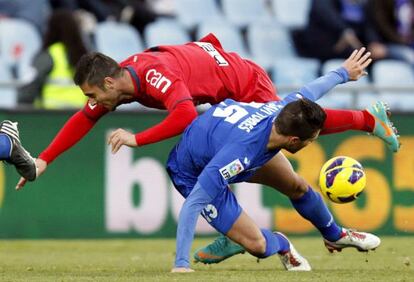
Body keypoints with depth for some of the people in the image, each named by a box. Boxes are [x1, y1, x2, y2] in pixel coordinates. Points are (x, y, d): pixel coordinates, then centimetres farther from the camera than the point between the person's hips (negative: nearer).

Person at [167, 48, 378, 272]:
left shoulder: (282, 109, -24)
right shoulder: (239, 153, -45)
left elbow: (308, 91, 0)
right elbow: (193, 204, -44)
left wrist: (343, 73, 19)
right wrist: (181, 264, -45)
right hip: (193, 176, -7)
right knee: (257, 245, -12)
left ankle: (335, 236, 47)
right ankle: (281, 245, 26)